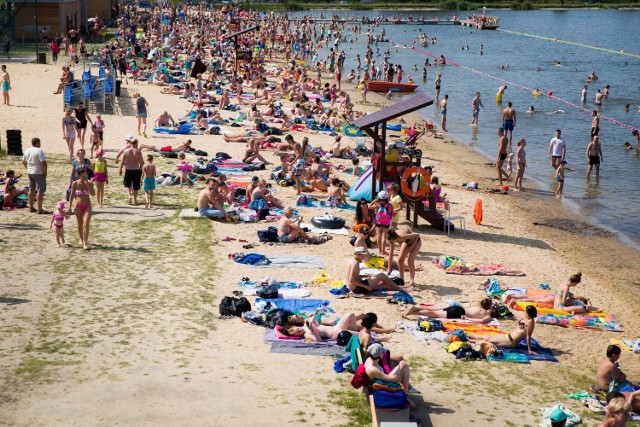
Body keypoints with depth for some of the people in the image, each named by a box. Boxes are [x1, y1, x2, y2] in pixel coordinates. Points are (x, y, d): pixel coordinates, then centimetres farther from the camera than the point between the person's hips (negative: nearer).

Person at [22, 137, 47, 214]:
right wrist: (45, 172, -12)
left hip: (30, 172, 8)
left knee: (31, 189, 17)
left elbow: (24, 162, 15)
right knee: (40, 190, -3)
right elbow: (43, 163, -23)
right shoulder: (39, 151, -17)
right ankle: (40, 209, -3)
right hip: (39, 173, -8)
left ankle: (31, 207, 24)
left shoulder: (27, 151, 6)